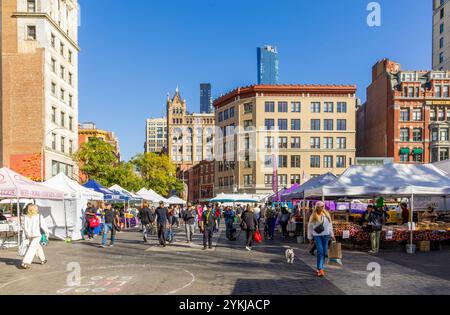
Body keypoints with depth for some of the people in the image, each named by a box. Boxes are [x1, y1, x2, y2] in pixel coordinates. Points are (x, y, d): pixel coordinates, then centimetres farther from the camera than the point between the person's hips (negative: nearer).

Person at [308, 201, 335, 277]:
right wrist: (310, 237, 5)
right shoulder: (313, 216, -2)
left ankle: (320, 267, 22)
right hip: (317, 235, -3)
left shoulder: (327, 215, 6)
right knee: (320, 251, -12)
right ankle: (320, 269, -9)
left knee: (324, 252, 6)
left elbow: (330, 225, 14)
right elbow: (310, 227, 4)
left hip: (326, 235, 3)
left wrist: (332, 235, 13)